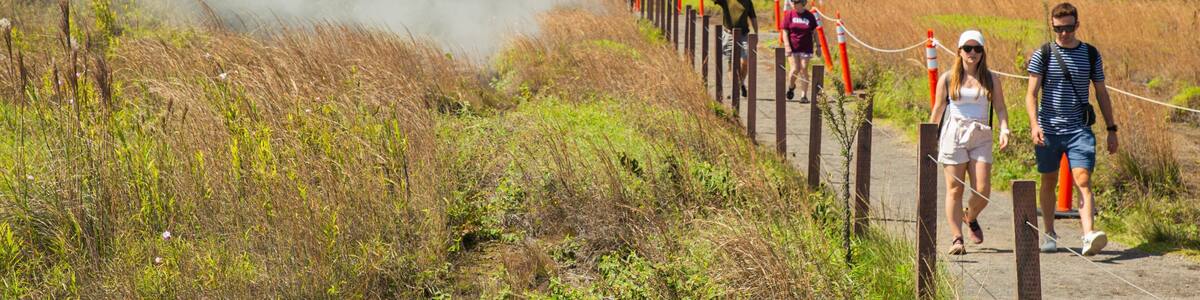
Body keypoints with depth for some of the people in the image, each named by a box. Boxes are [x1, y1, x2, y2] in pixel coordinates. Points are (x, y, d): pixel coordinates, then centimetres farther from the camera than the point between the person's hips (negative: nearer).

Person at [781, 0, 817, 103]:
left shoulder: (810, 16, -1)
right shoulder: (789, 14, -3)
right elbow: (785, 32, -3)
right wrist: (787, 46, -13)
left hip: (806, 48, 1)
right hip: (793, 48, 0)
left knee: (804, 70, 0)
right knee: (795, 69, -7)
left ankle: (804, 95, 5)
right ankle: (791, 87, 23)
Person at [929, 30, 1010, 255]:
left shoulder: (991, 80, 8)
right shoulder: (947, 79, 5)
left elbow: (1000, 108, 6)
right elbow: (937, 111, 10)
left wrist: (1004, 129, -12)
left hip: (981, 137, 1)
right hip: (953, 135, -1)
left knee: (982, 191, -5)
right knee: (954, 189, -4)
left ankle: (971, 218, 27)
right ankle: (957, 239, 0)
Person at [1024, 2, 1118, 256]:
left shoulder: (1091, 55, 6)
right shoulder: (1042, 55, 0)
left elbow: (1102, 94, 13)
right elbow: (1031, 94, -5)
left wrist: (1111, 129, 11)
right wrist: (1034, 124, -20)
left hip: (1079, 129, 0)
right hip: (1048, 129, 0)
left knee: (1083, 180, -15)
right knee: (1048, 182, 11)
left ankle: (1089, 235, -27)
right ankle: (1049, 234, 26)